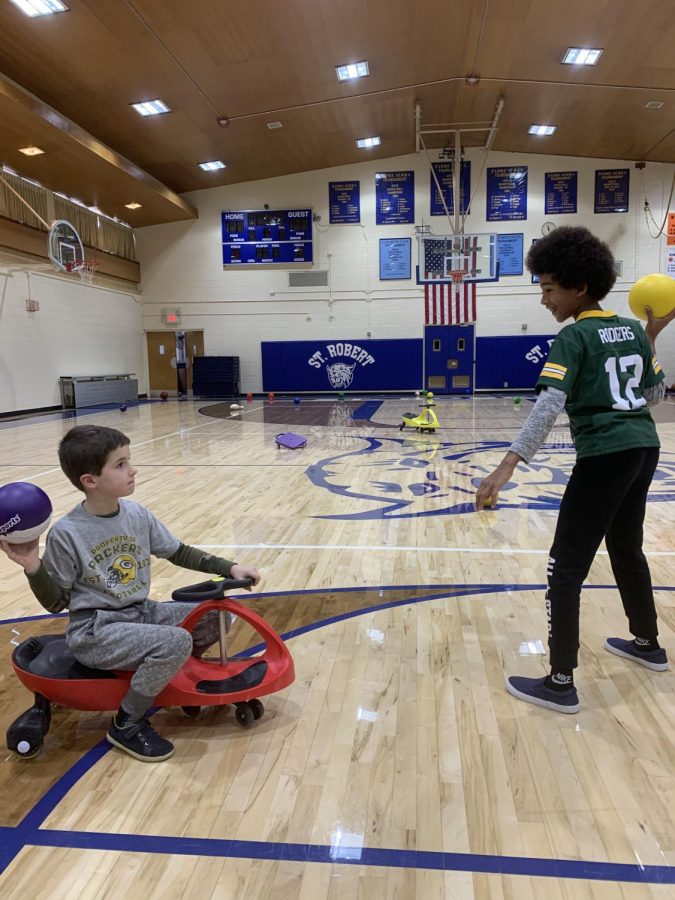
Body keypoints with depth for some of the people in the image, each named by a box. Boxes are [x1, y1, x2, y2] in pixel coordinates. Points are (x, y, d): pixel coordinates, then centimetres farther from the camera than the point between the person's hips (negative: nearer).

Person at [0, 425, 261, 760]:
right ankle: (126, 725, -5)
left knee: (216, 614, -4)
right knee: (176, 642, -28)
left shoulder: (138, 515, -1)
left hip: (140, 613, 6)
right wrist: (32, 567, -24)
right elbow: (56, 602, -7)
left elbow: (179, 553, 10)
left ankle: (177, 673, 21)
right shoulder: (66, 533, -15)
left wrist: (229, 567, 3)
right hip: (94, 631, -6)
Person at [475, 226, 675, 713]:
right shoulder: (634, 331, 10)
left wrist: (508, 465, -32)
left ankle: (561, 683, 1)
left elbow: (549, 406, -24)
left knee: (566, 566, -3)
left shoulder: (574, 337, -11)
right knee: (627, 547, 25)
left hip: (605, 456, -8)